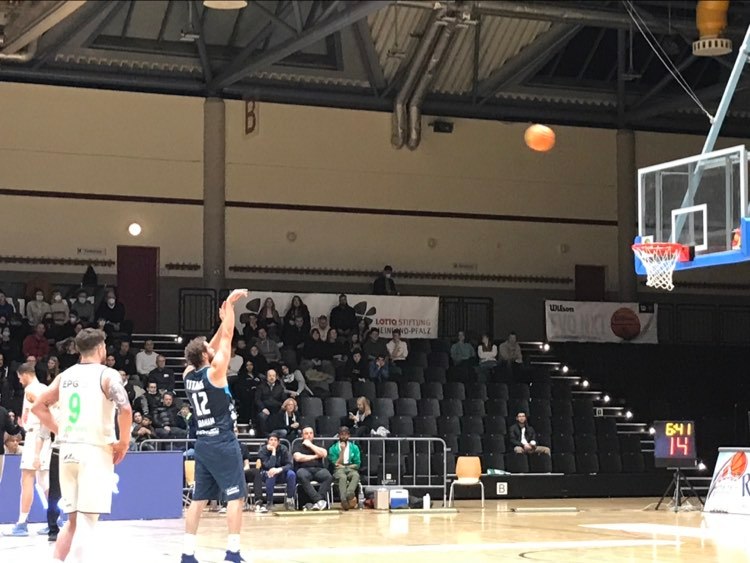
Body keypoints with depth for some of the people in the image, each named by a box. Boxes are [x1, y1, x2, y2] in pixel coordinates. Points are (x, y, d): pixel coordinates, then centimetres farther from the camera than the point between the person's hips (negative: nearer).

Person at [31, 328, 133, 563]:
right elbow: (125, 409, -20)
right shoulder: (107, 375, -6)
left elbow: (38, 407, 17)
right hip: (95, 450, -6)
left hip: (68, 450, 6)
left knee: (73, 519, 16)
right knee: (87, 520, -7)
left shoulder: (65, 376, 11)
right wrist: (123, 443, -7)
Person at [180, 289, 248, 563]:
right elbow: (227, 338, -8)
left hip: (203, 443, 7)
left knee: (199, 499, 8)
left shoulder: (189, 375, 6)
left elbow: (213, 346, 20)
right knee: (236, 496, -3)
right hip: (223, 443, -7)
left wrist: (223, 320, 21)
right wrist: (229, 305, -1)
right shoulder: (214, 372, -13)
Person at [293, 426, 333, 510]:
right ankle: (319, 500, -46)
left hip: (318, 469, 2)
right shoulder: (298, 445, 19)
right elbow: (298, 457, -2)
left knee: (328, 476, -32)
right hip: (304, 469, -2)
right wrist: (315, 456, 4)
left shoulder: (318, 445, 25)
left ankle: (316, 503, -39)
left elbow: (324, 454, 3)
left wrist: (310, 445, 7)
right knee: (302, 476, -39)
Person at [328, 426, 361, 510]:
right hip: (339, 471, -2)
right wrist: (342, 450, -7)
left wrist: (343, 466, 1)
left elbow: (357, 464, 10)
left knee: (356, 475, -36)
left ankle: (349, 493, -60)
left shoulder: (354, 447, 15)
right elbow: (337, 464, 0)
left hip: (351, 469, 2)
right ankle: (344, 500, -56)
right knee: (342, 477, -38)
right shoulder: (333, 448, 9)